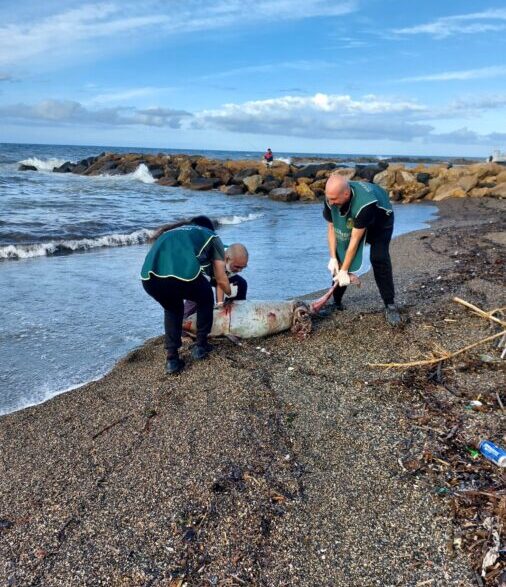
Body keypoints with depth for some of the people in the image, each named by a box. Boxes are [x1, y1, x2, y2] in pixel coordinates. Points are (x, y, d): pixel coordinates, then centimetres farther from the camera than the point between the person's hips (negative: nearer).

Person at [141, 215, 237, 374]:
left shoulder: (170, 232, 40)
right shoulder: (212, 236, 29)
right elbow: (221, 279, 27)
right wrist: (230, 291, 51)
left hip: (150, 277, 4)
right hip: (184, 274, -4)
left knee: (172, 308, 35)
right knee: (206, 299, 32)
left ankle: (172, 359, 26)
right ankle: (200, 346, 36)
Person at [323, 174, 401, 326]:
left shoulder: (364, 203, -45)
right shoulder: (331, 198, -29)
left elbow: (355, 239, -38)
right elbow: (332, 228, -15)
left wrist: (344, 270, -32)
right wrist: (333, 258, -21)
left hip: (380, 220, -5)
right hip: (352, 221, 5)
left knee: (379, 258, -23)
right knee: (340, 257, -5)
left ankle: (390, 305, -12)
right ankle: (336, 301, 10)